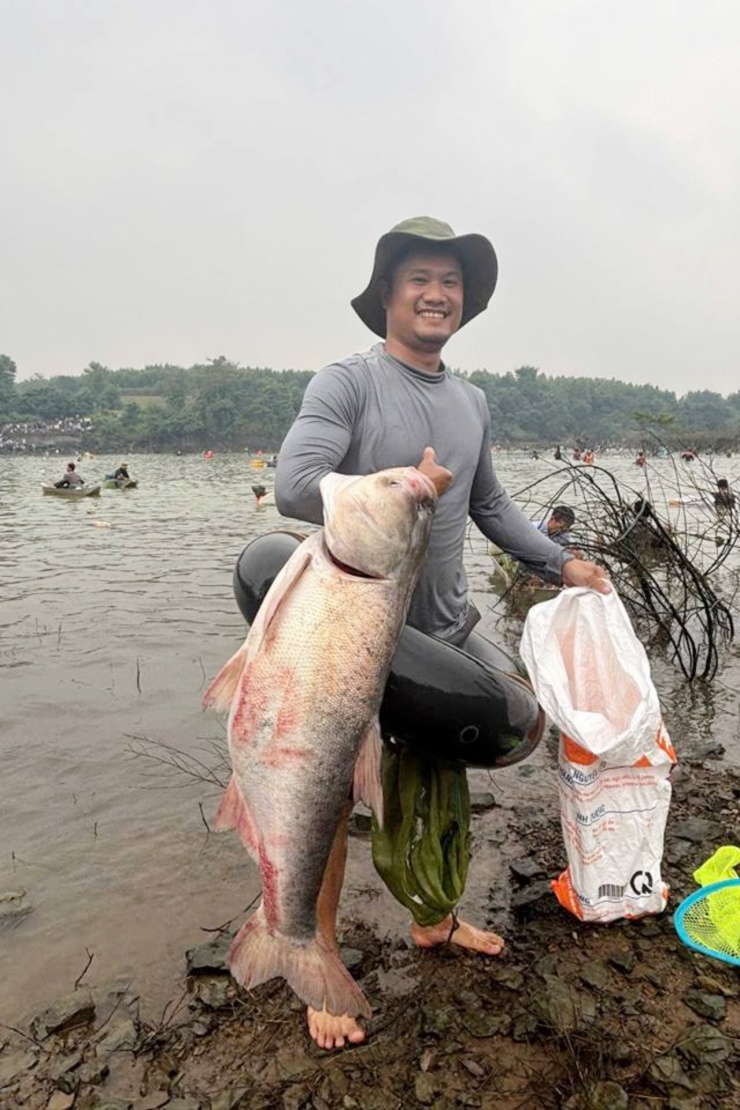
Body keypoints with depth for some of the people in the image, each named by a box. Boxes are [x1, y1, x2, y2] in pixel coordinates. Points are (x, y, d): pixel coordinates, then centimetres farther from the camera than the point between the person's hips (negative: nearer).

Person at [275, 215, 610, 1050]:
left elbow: (490, 505, 18)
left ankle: (433, 920, 44)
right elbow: (294, 487, -25)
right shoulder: (346, 383, -12)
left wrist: (561, 564, 14)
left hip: (446, 628, 7)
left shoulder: (471, 403, 9)